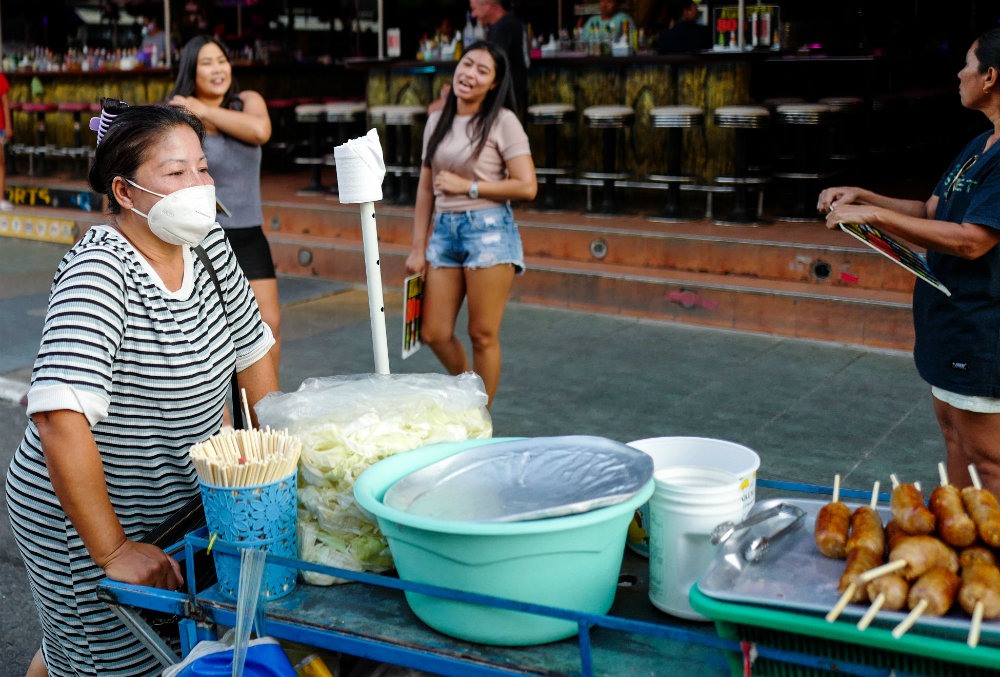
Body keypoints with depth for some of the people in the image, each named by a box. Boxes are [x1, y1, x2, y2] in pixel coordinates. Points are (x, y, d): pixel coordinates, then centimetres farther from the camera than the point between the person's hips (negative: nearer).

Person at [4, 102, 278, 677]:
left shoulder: (208, 245, -4)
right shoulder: (100, 272, -26)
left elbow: (251, 349, 10)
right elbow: (59, 417, -35)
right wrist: (113, 551, -33)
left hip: (180, 500, 7)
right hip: (81, 517, -7)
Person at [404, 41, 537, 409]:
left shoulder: (502, 122, -4)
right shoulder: (438, 121, 13)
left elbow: (527, 186, -9)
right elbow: (426, 189, 16)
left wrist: (468, 186, -10)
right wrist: (418, 248, 12)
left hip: (489, 230, -5)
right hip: (444, 229, 6)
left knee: (482, 335, 0)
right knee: (433, 334, 5)